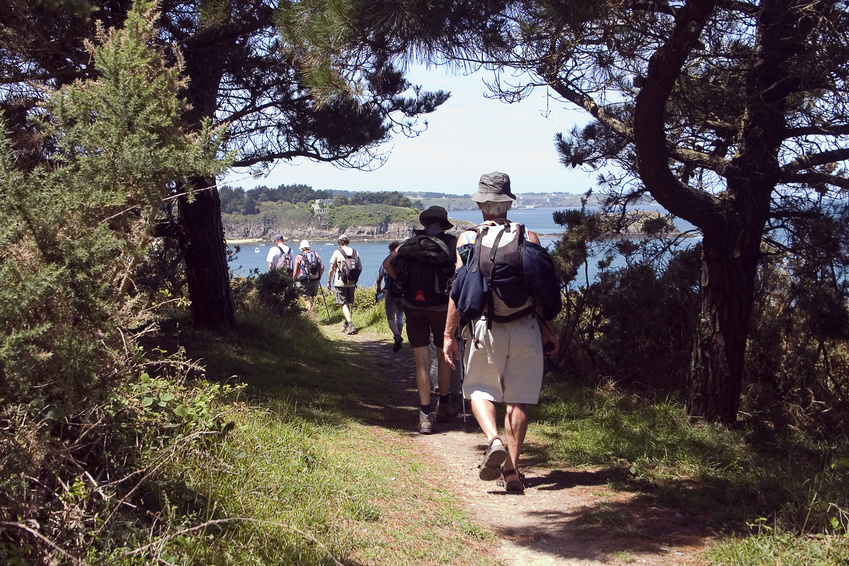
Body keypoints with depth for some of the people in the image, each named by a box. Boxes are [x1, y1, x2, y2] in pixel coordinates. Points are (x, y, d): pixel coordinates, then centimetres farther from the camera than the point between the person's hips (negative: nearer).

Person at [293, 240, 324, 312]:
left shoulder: (299, 257, -3)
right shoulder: (316, 254, 4)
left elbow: (296, 272, -2)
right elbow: (322, 267, 2)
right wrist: (319, 277, 16)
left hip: (304, 281, -3)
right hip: (315, 280, 3)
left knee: (307, 299, -1)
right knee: (313, 297, 18)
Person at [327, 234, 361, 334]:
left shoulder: (337, 252, -5)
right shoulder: (355, 252, 7)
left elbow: (331, 269, -3)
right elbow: (360, 269, 11)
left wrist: (329, 281, 9)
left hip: (341, 283, -4)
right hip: (352, 283, 4)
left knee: (344, 304, -4)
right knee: (350, 304, 15)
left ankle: (350, 324, -20)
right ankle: (346, 325, 25)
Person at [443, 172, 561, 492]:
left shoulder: (468, 239, -1)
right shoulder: (529, 237, 4)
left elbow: (458, 290, -4)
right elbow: (542, 289, 4)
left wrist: (449, 335, 1)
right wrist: (548, 331, 13)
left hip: (484, 328, -1)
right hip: (525, 330, 1)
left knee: (480, 390, 15)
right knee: (518, 399, 8)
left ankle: (493, 440, -12)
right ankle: (511, 470, 8)